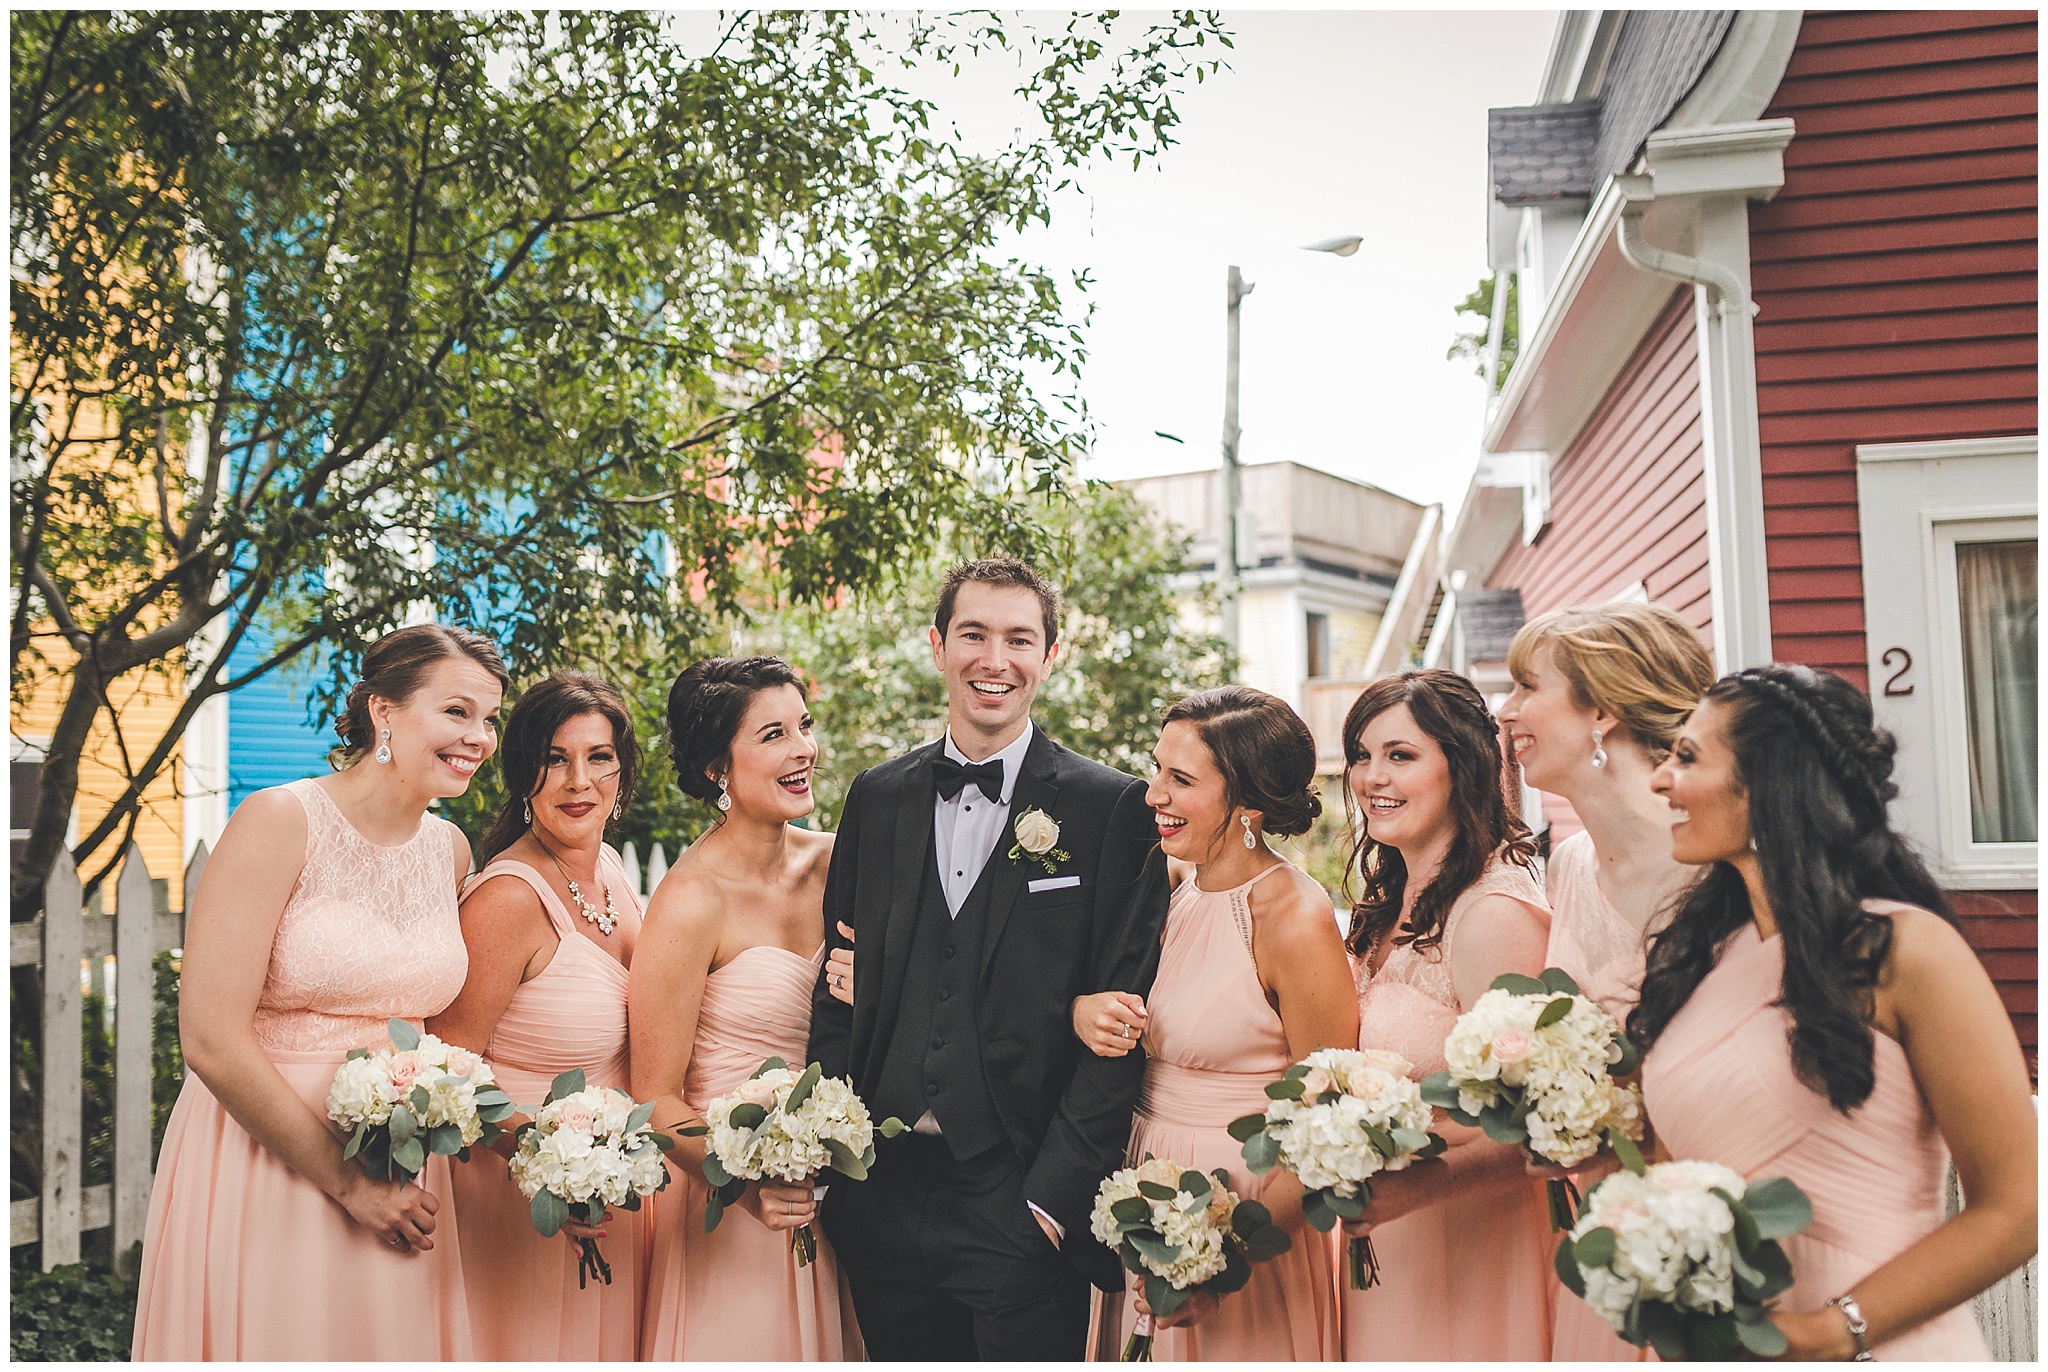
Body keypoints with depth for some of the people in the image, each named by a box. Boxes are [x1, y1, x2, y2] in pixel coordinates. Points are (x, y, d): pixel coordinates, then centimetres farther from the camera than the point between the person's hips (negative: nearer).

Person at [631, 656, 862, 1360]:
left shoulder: (832, 861, -1)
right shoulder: (692, 902, -20)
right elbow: (656, 1097, -16)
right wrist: (747, 1186, -29)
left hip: (819, 1193, 6)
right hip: (725, 1204, -6)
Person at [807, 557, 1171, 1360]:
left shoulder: (1113, 809, -5)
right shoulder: (876, 799, 8)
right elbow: (839, 989, 12)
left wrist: (1056, 1196, -13)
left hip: (1026, 1209, -4)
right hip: (881, 1198, 4)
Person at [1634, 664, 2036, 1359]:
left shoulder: (1904, 950, -13)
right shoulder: (1700, 952, 3)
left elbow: (2013, 1209, -14)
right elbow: (1677, 1157, 8)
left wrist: (1837, 1331, -21)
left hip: (1878, 1347, -5)